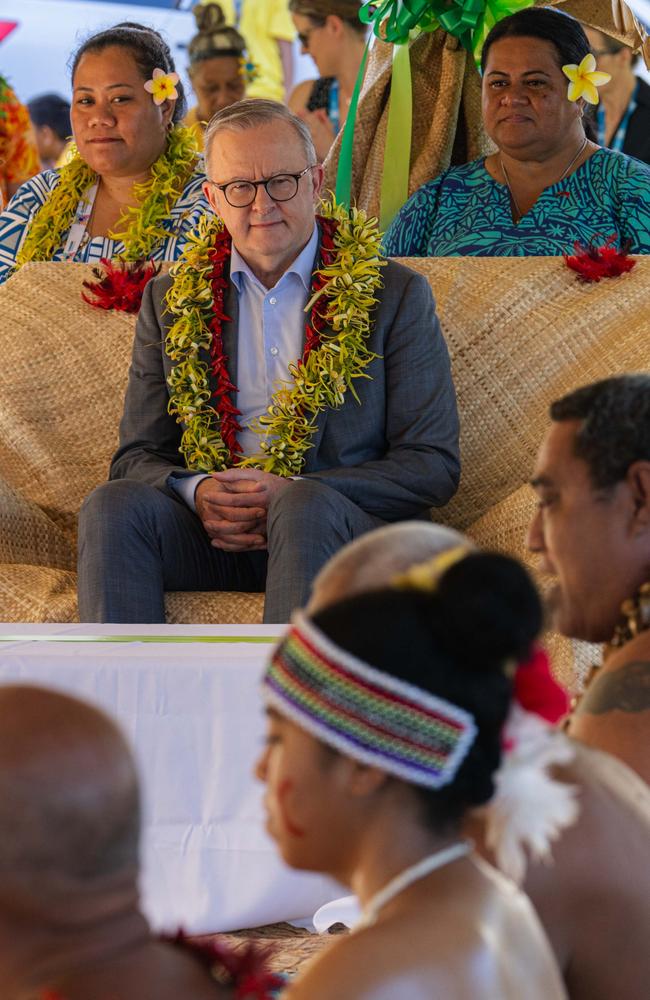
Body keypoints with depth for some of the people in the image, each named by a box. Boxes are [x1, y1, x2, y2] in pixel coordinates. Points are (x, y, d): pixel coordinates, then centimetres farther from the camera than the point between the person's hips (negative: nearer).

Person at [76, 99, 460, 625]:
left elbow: (434, 465, 1)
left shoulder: (395, 296, 8)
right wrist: (196, 492, -12)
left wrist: (289, 494, -13)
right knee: (115, 504, -27)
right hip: (212, 539, 3)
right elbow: (137, 457, 15)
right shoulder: (170, 303, 17)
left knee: (303, 505, -36)